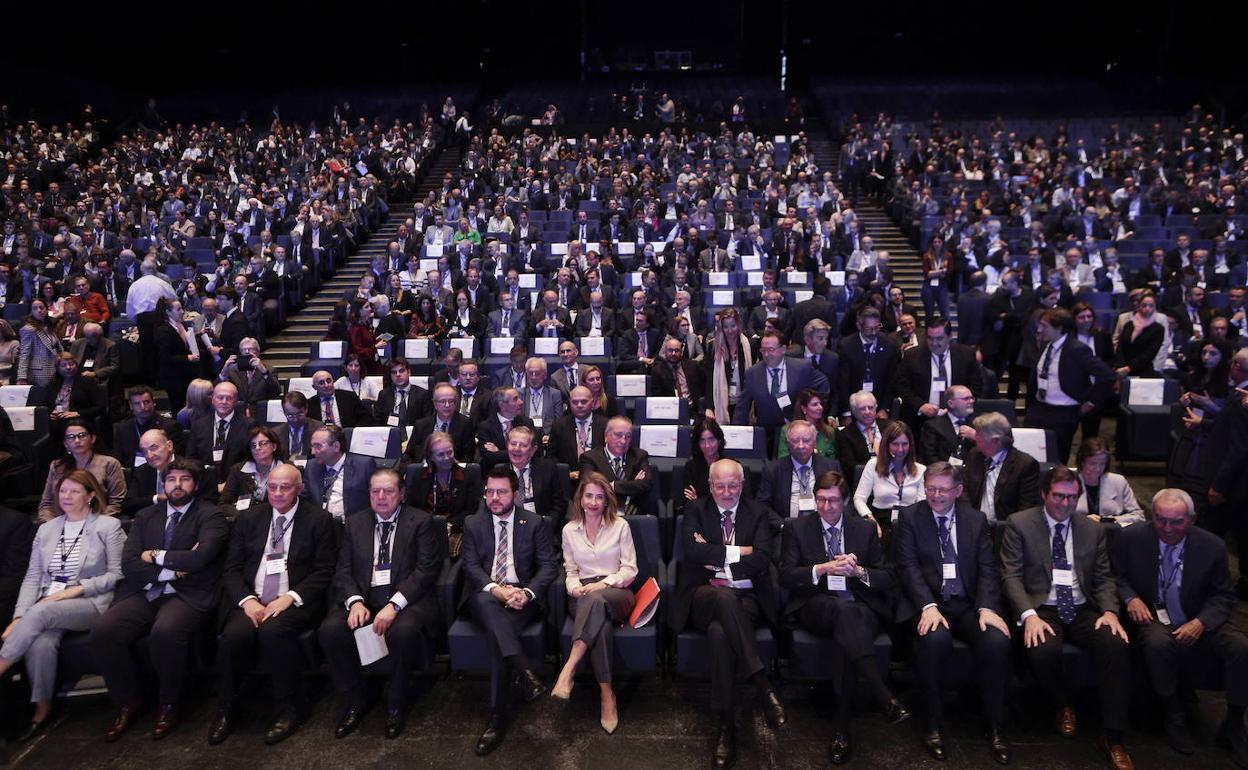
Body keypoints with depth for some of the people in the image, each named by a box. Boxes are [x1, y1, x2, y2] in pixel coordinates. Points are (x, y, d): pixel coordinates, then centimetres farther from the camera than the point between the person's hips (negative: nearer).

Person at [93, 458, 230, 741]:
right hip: (143, 594, 5)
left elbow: (200, 557, -14)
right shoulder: (145, 516, 18)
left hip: (188, 596, -5)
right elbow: (128, 564, 6)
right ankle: (129, 701, 2)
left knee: (165, 632, -34)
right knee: (103, 631, -21)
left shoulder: (211, 515, 3)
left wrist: (156, 556, -2)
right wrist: (172, 569, -8)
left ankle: (170, 704, -7)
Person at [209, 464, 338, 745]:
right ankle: (226, 708, -3)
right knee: (234, 634, -28)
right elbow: (232, 568, 10)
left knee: (273, 631, -33)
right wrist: (247, 600, -9)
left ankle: (290, 706, -11)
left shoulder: (319, 520, 3)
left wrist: (290, 598, -15)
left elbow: (324, 572, -2)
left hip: (295, 603, -3)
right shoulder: (248, 518, 14)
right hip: (251, 601, 3)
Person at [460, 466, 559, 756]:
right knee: (485, 600, -36)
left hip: (521, 595, -1)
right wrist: (495, 589, -19)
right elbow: (471, 566, 1)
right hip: (484, 594, 1)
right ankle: (526, 673, -43)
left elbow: (549, 565, 1)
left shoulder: (535, 523, 7)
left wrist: (527, 592, -18)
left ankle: (497, 715, -28)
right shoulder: (473, 524, 10)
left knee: (500, 633, -32)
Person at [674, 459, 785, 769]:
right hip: (704, 597, -1)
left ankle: (724, 725, -26)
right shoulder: (695, 510, 9)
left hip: (745, 599, 1)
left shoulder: (757, 513, 11)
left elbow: (762, 559, -4)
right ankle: (764, 686, -35)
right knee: (725, 596, -39)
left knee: (720, 632, -35)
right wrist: (739, 552, -9)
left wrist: (714, 556, -7)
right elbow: (693, 550, -10)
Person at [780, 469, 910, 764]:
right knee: (841, 609, -37)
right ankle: (885, 699, -42)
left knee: (848, 637, -34)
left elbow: (889, 579, 9)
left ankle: (841, 726, -28)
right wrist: (823, 568, -18)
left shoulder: (865, 530, 12)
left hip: (860, 608, 1)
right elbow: (786, 576, -3)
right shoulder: (797, 528, 8)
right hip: (814, 606, -1)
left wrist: (859, 571, -12)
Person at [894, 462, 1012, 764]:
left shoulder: (976, 519, 12)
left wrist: (986, 607, -14)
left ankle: (995, 726, -8)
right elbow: (908, 566, -6)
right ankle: (934, 723, -14)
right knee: (936, 638, -34)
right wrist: (929, 606, -21)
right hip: (929, 603, -2)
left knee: (997, 641, -27)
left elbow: (988, 568, 4)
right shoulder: (909, 517, 4)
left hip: (970, 604, 3)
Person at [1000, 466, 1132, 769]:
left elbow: (1104, 578, 12)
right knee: (1042, 651, -34)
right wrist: (1029, 615, -21)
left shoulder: (1093, 529, 11)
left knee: (1116, 644, -28)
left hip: (1083, 610, 3)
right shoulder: (1019, 524, -1)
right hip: (1042, 608, -3)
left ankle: (1114, 738, -14)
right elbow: (1011, 575, -6)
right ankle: (1063, 704, 3)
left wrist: (1110, 611, -9)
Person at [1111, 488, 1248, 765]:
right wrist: (1130, 598, -14)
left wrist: (1201, 622, -15)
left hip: (1198, 621, 2)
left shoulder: (1212, 546, -4)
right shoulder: (1131, 538, -7)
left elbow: (1223, 596, 3)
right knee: (1159, 643, -36)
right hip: (1152, 617, -2)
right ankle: (1173, 713, -8)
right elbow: (1116, 576, 7)